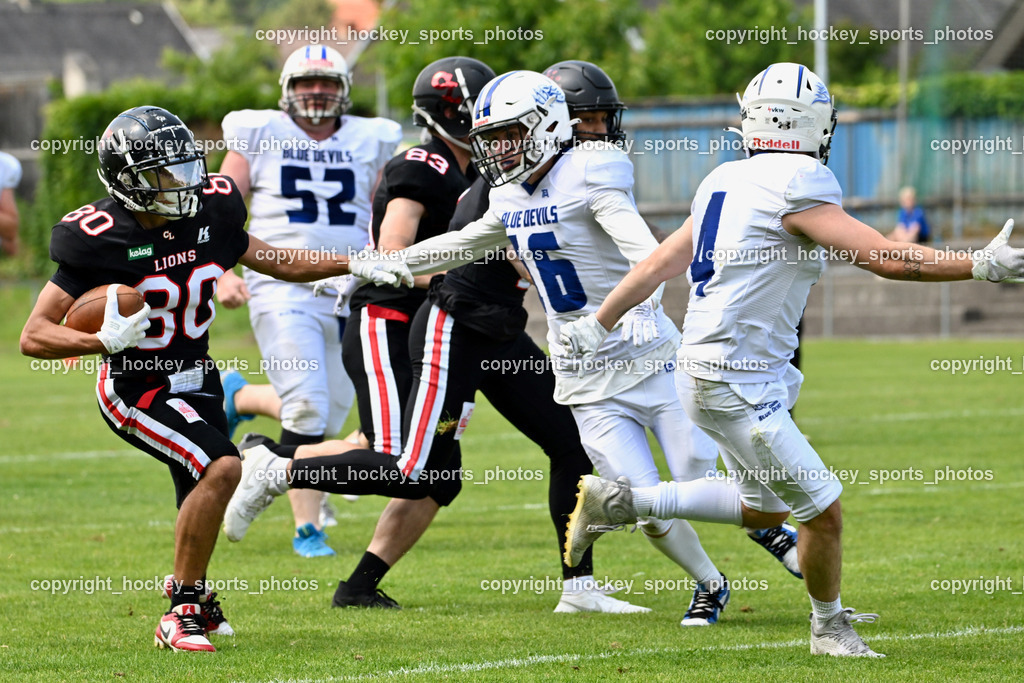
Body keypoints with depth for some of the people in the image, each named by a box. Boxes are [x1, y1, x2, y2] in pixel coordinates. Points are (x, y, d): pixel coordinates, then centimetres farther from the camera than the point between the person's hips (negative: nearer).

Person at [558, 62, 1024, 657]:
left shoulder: (728, 182, 10)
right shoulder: (798, 187, -17)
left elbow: (659, 264, 18)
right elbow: (888, 259, -20)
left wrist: (597, 326, 29)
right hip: (736, 385, -9)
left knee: (766, 508, 21)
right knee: (822, 510, 0)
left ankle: (621, 501, 22)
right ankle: (829, 627, 19)